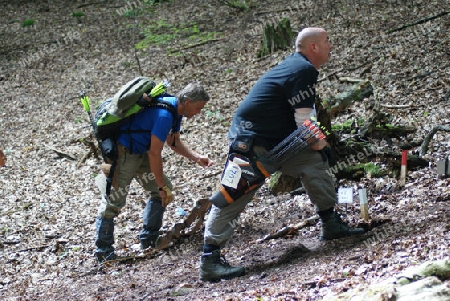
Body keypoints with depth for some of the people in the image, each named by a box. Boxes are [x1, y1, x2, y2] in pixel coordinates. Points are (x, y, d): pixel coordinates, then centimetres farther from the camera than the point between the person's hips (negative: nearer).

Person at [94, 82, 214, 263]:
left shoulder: (175, 111, 4)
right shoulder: (165, 114, -28)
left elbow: (175, 143, 17)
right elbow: (154, 153, -24)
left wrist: (197, 158, 3)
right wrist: (162, 186, -15)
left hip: (140, 152, 10)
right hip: (123, 153, -10)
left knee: (164, 190, 8)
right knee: (114, 201, -5)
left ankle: (148, 240, 18)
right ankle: (103, 252, 6)